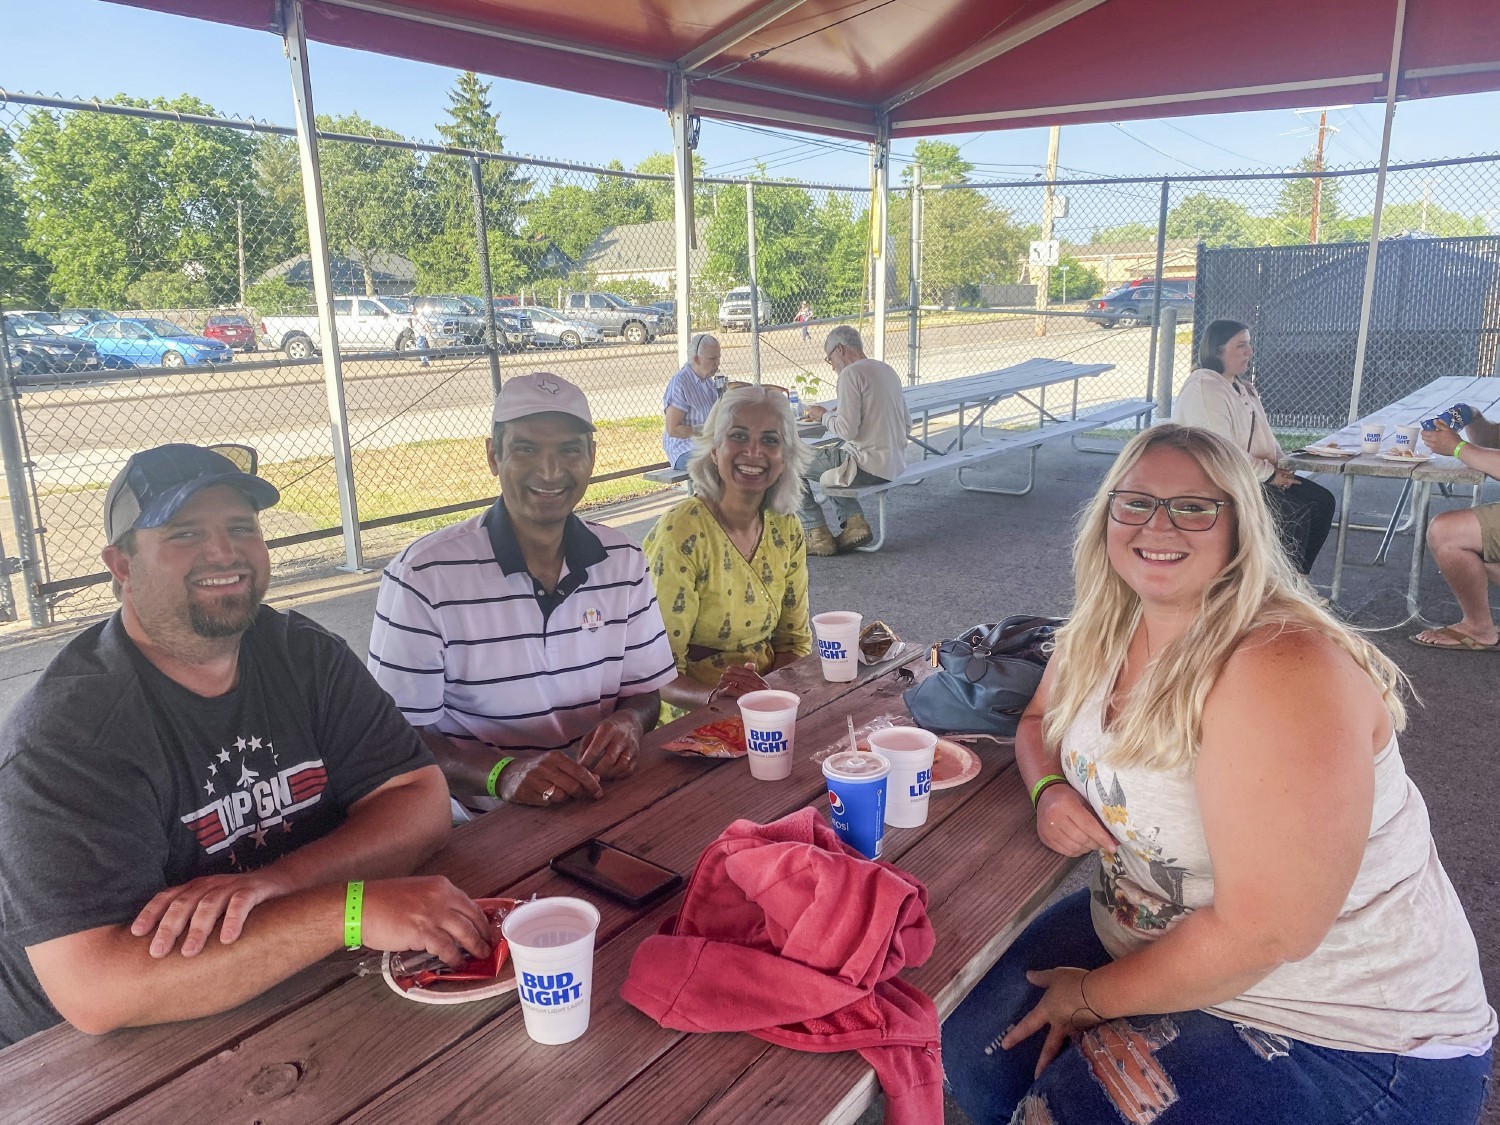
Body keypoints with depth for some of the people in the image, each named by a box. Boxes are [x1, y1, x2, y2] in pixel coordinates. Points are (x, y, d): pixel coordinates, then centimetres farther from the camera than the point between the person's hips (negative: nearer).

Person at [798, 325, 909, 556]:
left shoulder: (851, 374, -14)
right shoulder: (887, 370, 14)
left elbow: (847, 431, -21)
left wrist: (823, 416, -1)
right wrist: (831, 414, 18)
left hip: (868, 467, -9)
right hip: (895, 464, 9)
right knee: (825, 455, 30)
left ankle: (817, 535, 7)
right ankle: (854, 521, 17)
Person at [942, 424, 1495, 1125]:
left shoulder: (1284, 670, -30)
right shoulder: (1105, 630, -5)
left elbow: (1264, 932, -30)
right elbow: (1040, 719, 15)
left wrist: (1093, 997, -15)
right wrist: (1049, 789, -9)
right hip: (1154, 936, 7)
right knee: (971, 1051, 3)